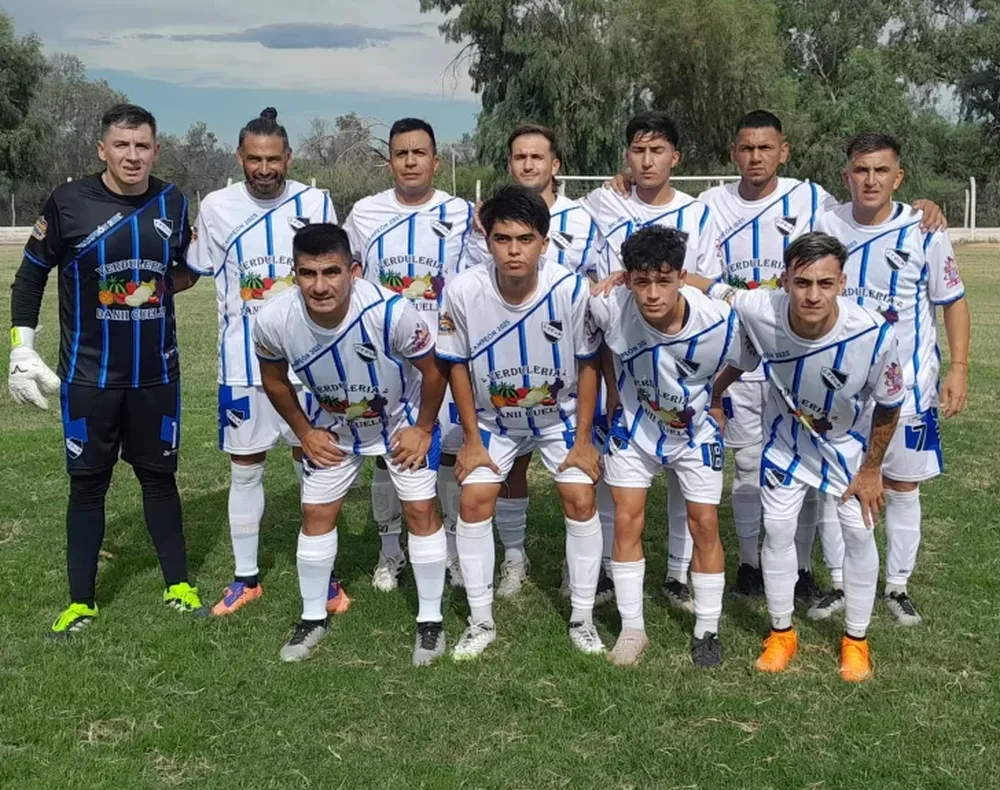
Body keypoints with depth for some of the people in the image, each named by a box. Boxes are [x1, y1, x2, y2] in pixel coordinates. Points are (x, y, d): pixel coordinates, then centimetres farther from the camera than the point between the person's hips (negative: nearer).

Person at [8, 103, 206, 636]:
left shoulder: (172, 203, -1)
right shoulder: (69, 202, -10)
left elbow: (187, 269, 18)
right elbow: (30, 277, -1)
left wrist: (155, 286, 0)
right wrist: (22, 352, -5)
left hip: (156, 373, 2)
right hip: (89, 375, -2)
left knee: (158, 475, 12)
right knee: (88, 482, 6)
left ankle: (178, 586, 24)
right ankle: (81, 601, 18)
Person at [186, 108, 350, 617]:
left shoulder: (316, 203, -2)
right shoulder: (217, 207, -1)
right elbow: (194, 271, 10)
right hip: (243, 363, 1)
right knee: (245, 470, 10)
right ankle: (245, 578, 25)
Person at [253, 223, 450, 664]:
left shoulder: (389, 310, -38)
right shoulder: (274, 321, -29)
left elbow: (432, 370, -19)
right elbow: (274, 379, -5)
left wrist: (422, 430, -12)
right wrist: (304, 432, -3)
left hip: (402, 418, -2)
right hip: (334, 424, 3)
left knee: (420, 510, -4)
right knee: (317, 514, 6)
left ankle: (430, 620, 13)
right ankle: (314, 617, 25)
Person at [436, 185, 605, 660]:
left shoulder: (570, 290, -28)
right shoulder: (462, 292, -26)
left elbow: (588, 364, -13)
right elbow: (458, 365, -10)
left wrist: (582, 438, -11)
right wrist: (471, 438, -8)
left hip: (561, 415, 0)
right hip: (493, 419, 1)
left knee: (581, 500, -8)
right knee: (474, 501, -7)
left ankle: (582, 619, 10)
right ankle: (481, 623, 10)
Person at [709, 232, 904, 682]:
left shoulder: (874, 335, -36)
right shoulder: (757, 312, -35)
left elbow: (888, 407, -17)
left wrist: (871, 469, -7)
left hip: (848, 443, -1)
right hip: (786, 438, 1)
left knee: (859, 535, 4)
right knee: (777, 531, 5)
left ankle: (856, 639, 26)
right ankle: (781, 633, 26)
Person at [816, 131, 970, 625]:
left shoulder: (924, 232, -9)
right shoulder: (825, 226, -3)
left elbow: (952, 301, 0)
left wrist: (959, 368, -8)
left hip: (906, 384, -1)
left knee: (902, 486, 8)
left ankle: (897, 586, 24)